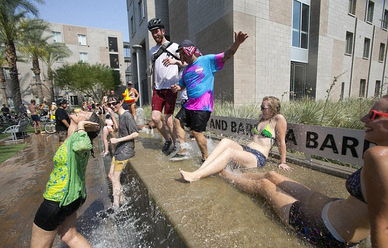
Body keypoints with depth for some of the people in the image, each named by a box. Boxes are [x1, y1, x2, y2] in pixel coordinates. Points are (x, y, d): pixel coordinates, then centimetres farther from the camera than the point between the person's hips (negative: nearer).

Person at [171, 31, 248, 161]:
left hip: (203, 106, -8)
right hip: (189, 104, 8)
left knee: (197, 132, -6)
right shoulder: (186, 69, 18)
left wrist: (236, 43, -28)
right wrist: (176, 88, 3)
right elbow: (182, 85, 26)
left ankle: (206, 157, 15)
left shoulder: (207, 60, -3)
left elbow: (226, 55, -10)